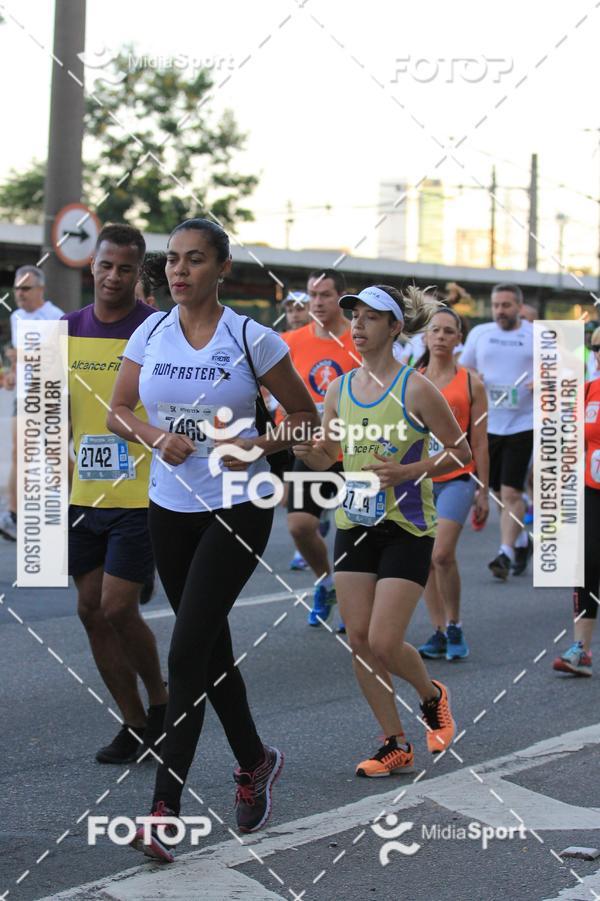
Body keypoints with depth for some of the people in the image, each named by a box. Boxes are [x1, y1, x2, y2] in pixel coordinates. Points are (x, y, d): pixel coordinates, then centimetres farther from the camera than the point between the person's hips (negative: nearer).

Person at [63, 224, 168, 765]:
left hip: (141, 497, -5)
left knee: (117, 609, -8)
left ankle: (159, 702, 17)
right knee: (91, 610, 7)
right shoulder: (67, 331, 7)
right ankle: (135, 726, 20)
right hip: (82, 495, 6)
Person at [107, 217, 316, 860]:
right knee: (210, 647, 14)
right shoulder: (149, 334, 3)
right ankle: (254, 762, 35)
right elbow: (118, 410, 9)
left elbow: (304, 414, 1)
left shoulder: (251, 339, -7)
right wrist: (154, 435, -11)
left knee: (187, 652, -12)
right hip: (169, 509, 5)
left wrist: (257, 447, -16)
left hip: (237, 510, -5)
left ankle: (165, 806, -9)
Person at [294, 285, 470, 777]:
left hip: (406, 528, -5)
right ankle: (396, 746, 16)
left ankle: (433, 697, 24)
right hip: (353, 524, 6)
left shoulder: (416, 388, -10)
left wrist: (407, 471, -18)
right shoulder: (339, 389, 6)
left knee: (384, 643, -9)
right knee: (359, 641, 2)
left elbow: (460, 452, -5)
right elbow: (328, 457, 16)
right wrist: (310, 451, -7)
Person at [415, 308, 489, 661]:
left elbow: (480, 443, 2)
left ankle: (455, 628, 1)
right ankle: (439, 633, 16)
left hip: (456, 479, -3)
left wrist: (483, 493, 1)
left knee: (442, 554, -17)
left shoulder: (471, 383, 1)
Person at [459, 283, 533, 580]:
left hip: (522, 424, -4)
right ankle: (522, 540, 34)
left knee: (511, 493, -11)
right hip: (487, 423, 4)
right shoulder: (479, 333, 9)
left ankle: (506, 553, -8)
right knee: (499, 491, 12)